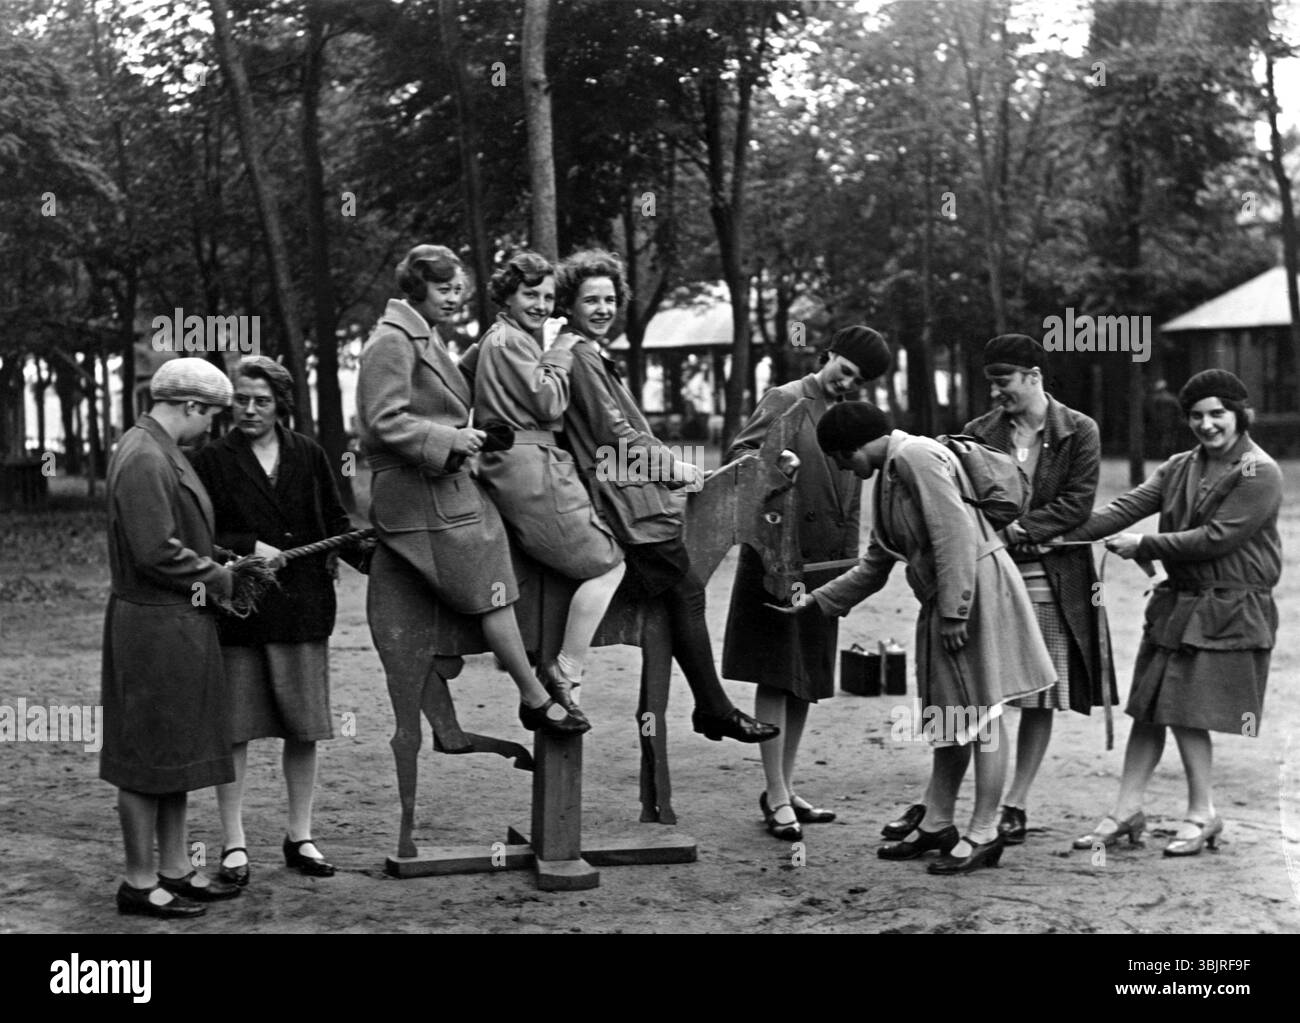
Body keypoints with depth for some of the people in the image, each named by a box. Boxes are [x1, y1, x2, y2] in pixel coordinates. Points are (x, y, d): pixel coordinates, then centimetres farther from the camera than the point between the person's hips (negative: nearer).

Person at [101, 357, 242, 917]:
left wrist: (225, 564, 7)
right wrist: (220, 579, -11)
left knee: (175, 749, 16)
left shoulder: (162, 452, 14)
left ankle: (174, 868, 25)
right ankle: (139, 882, 8)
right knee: (148, 753, -1)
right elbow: (157, 552, -24)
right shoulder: (144, 459, -19)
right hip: (153, 625, -11)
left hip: (180, 625, 11)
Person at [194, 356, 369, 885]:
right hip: (237, 610, -3)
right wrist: (246, 549, -15)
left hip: (303, 608, 3)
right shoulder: (212, 460, 1)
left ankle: (300, 837, 19)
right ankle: (234, 845, 9)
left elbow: (335, 522, 13)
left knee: (304, 727, 7)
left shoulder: (308, 456, 9)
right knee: (234, 729, 0)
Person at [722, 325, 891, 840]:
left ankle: (784, 789, 20)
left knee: (806, 681, 10)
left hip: (824, 565, 7)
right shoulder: (786, 401, -3)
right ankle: (777, 798, -4)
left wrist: (849, 565, 14)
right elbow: (735, 456, -8)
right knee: (776, 677, -6)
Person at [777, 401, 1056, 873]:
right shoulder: (889, 475, 17)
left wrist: (954, 612, -23)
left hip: (975, 588, -10)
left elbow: (956, 536, -22)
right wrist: (813, 604, 22)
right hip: (942, 602, 10)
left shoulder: (917, 456, -14)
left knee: (980, 714, -4)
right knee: (950, 715, 16)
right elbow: (873, 567, 24)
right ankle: (937, 825, 24)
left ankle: (984, 835, 2)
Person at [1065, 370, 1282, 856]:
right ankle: (1127, 810, 12)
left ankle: (1202, 814, 13)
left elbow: (1215, 538, -17)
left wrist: (1143, 545, -12)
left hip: (1229, 610, -6)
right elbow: (1127, 506, 2)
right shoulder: (1180, 468, 11)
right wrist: (1063, 536, -10)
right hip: (1176, 601, 6)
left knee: (1186, 711, -3)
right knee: (1149, 707, 6)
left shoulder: (1260, 474, -11)